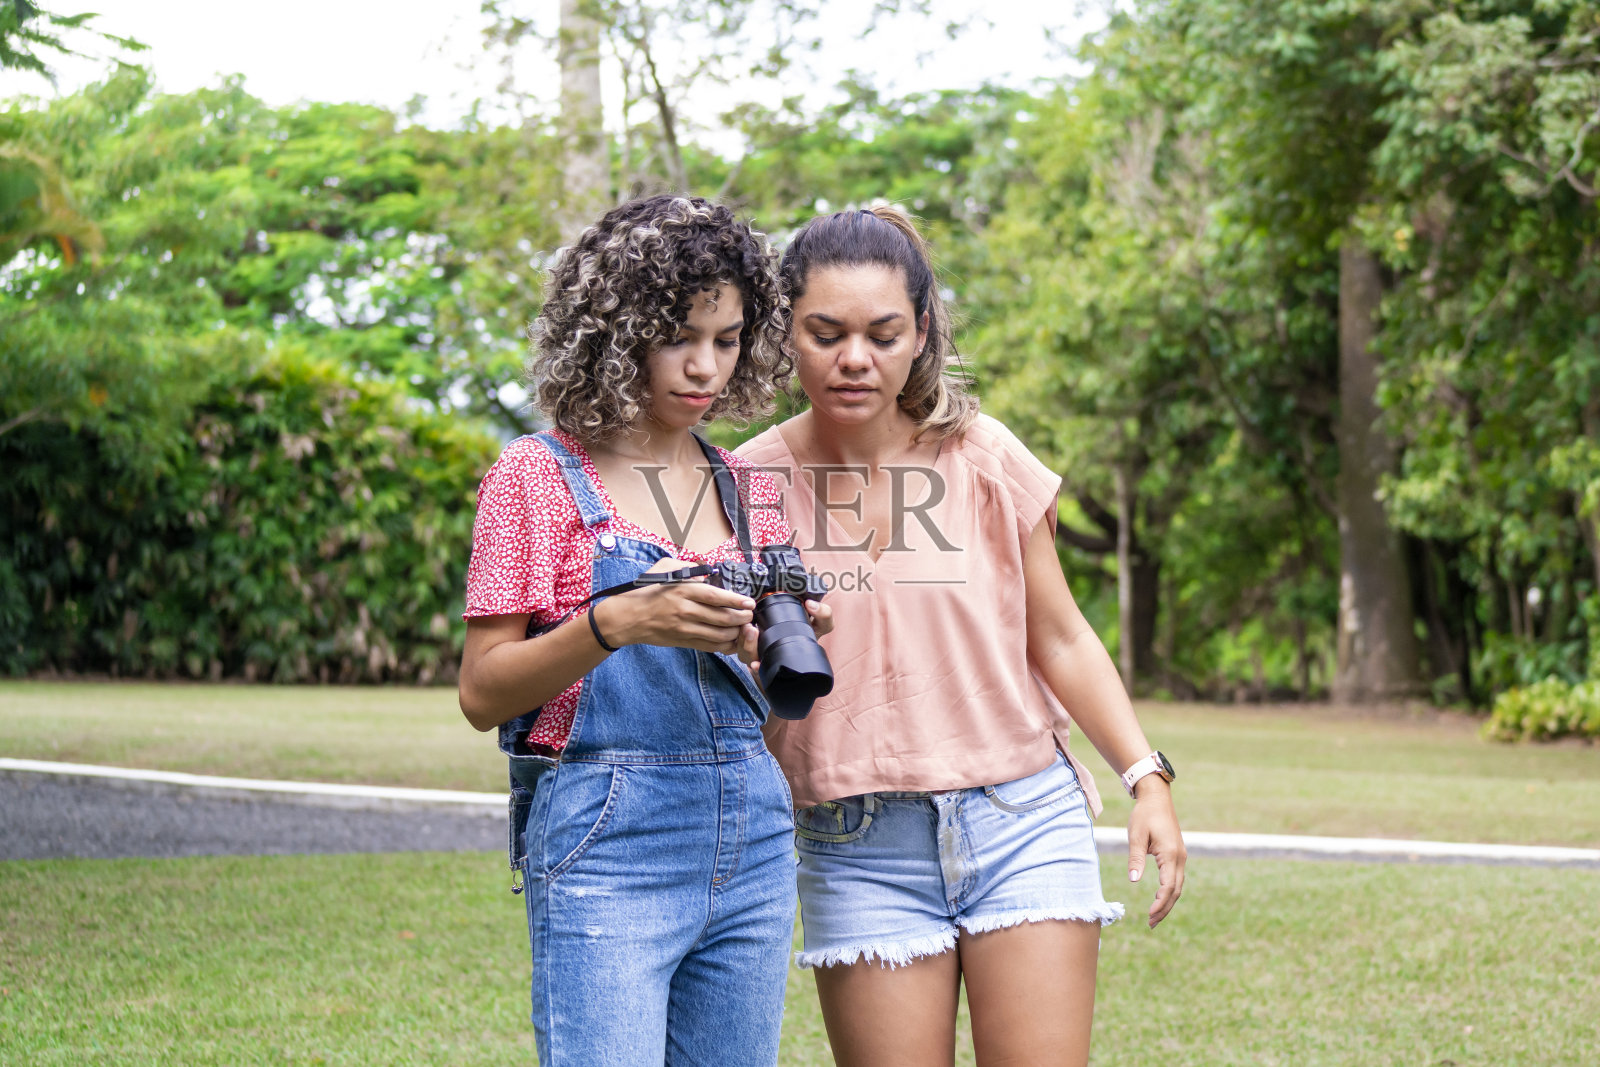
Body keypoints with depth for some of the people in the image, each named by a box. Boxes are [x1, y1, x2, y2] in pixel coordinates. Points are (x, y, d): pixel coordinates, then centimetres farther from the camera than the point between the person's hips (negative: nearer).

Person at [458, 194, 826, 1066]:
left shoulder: (746, 488, 13)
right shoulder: (540, 477, -2)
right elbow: (482, 692, -6)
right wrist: (615, 623, -21)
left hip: (750, 839, 6)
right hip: (605, 841, -5)